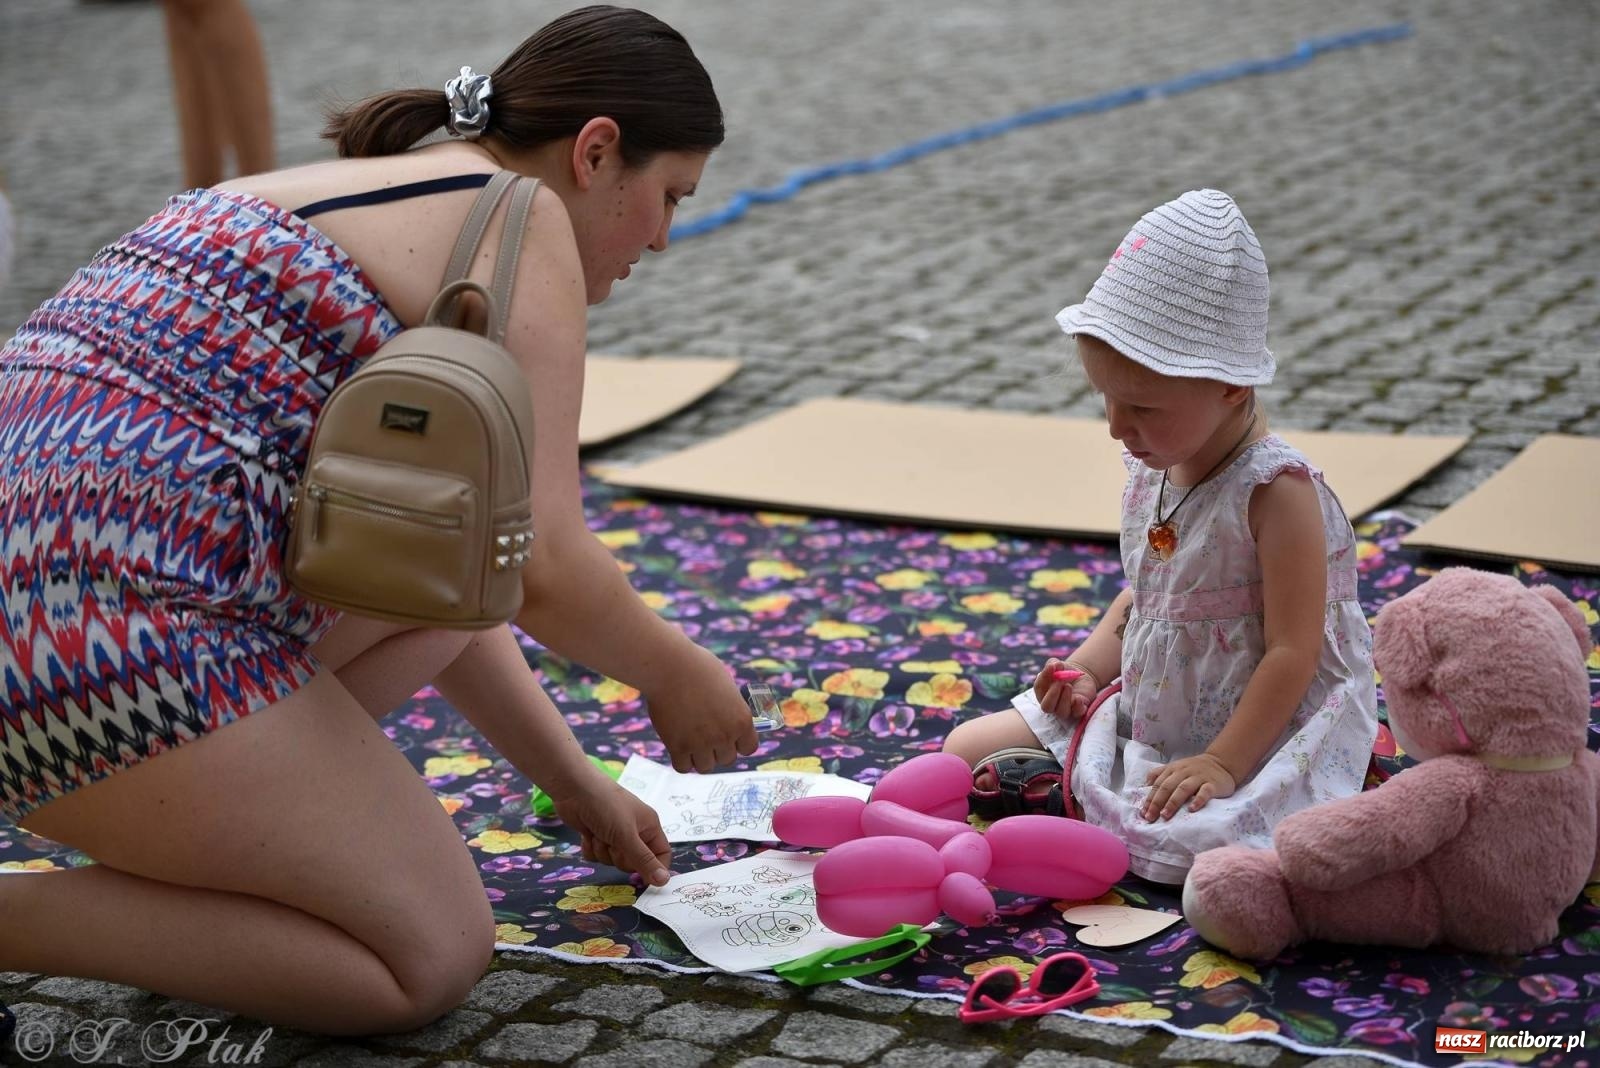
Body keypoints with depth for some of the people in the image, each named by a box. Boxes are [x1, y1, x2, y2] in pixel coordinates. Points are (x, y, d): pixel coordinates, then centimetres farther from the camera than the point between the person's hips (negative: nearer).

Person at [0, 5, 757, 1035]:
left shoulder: (350, 195, 24)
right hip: (110, 637, -10)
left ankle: (208, 838, 14)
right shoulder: (520, 220, -3)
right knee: (434, 959, 3)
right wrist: (676, 673, 10)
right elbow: (540, 568, -10)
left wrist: (576, 784, 31)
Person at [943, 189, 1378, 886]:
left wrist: (1223, 763, -25)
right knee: (968, 749, 6)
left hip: (1264, 730, -7)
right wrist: (1087, 670, 0)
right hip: (1143, 718, 7)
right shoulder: (1151, 470, 3)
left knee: (1189, 841, -35)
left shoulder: (1276, 490, -21)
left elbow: (1293, 653, -22)